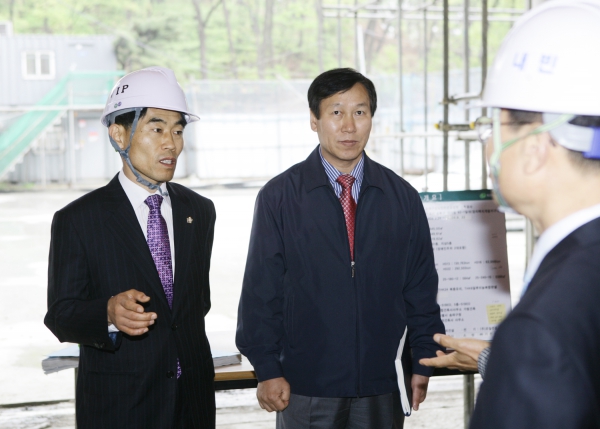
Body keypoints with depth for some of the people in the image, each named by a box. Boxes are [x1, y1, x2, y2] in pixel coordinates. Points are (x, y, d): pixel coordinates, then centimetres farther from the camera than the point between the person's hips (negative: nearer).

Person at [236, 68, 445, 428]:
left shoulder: (402, 198, 6)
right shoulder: (279, 197, -1)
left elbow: (421, 288, 10)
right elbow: (261, 291, -1)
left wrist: (423, 361, 7)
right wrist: (267, 369, -5)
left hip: (380, 389, 2)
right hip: (305, 389, -2)